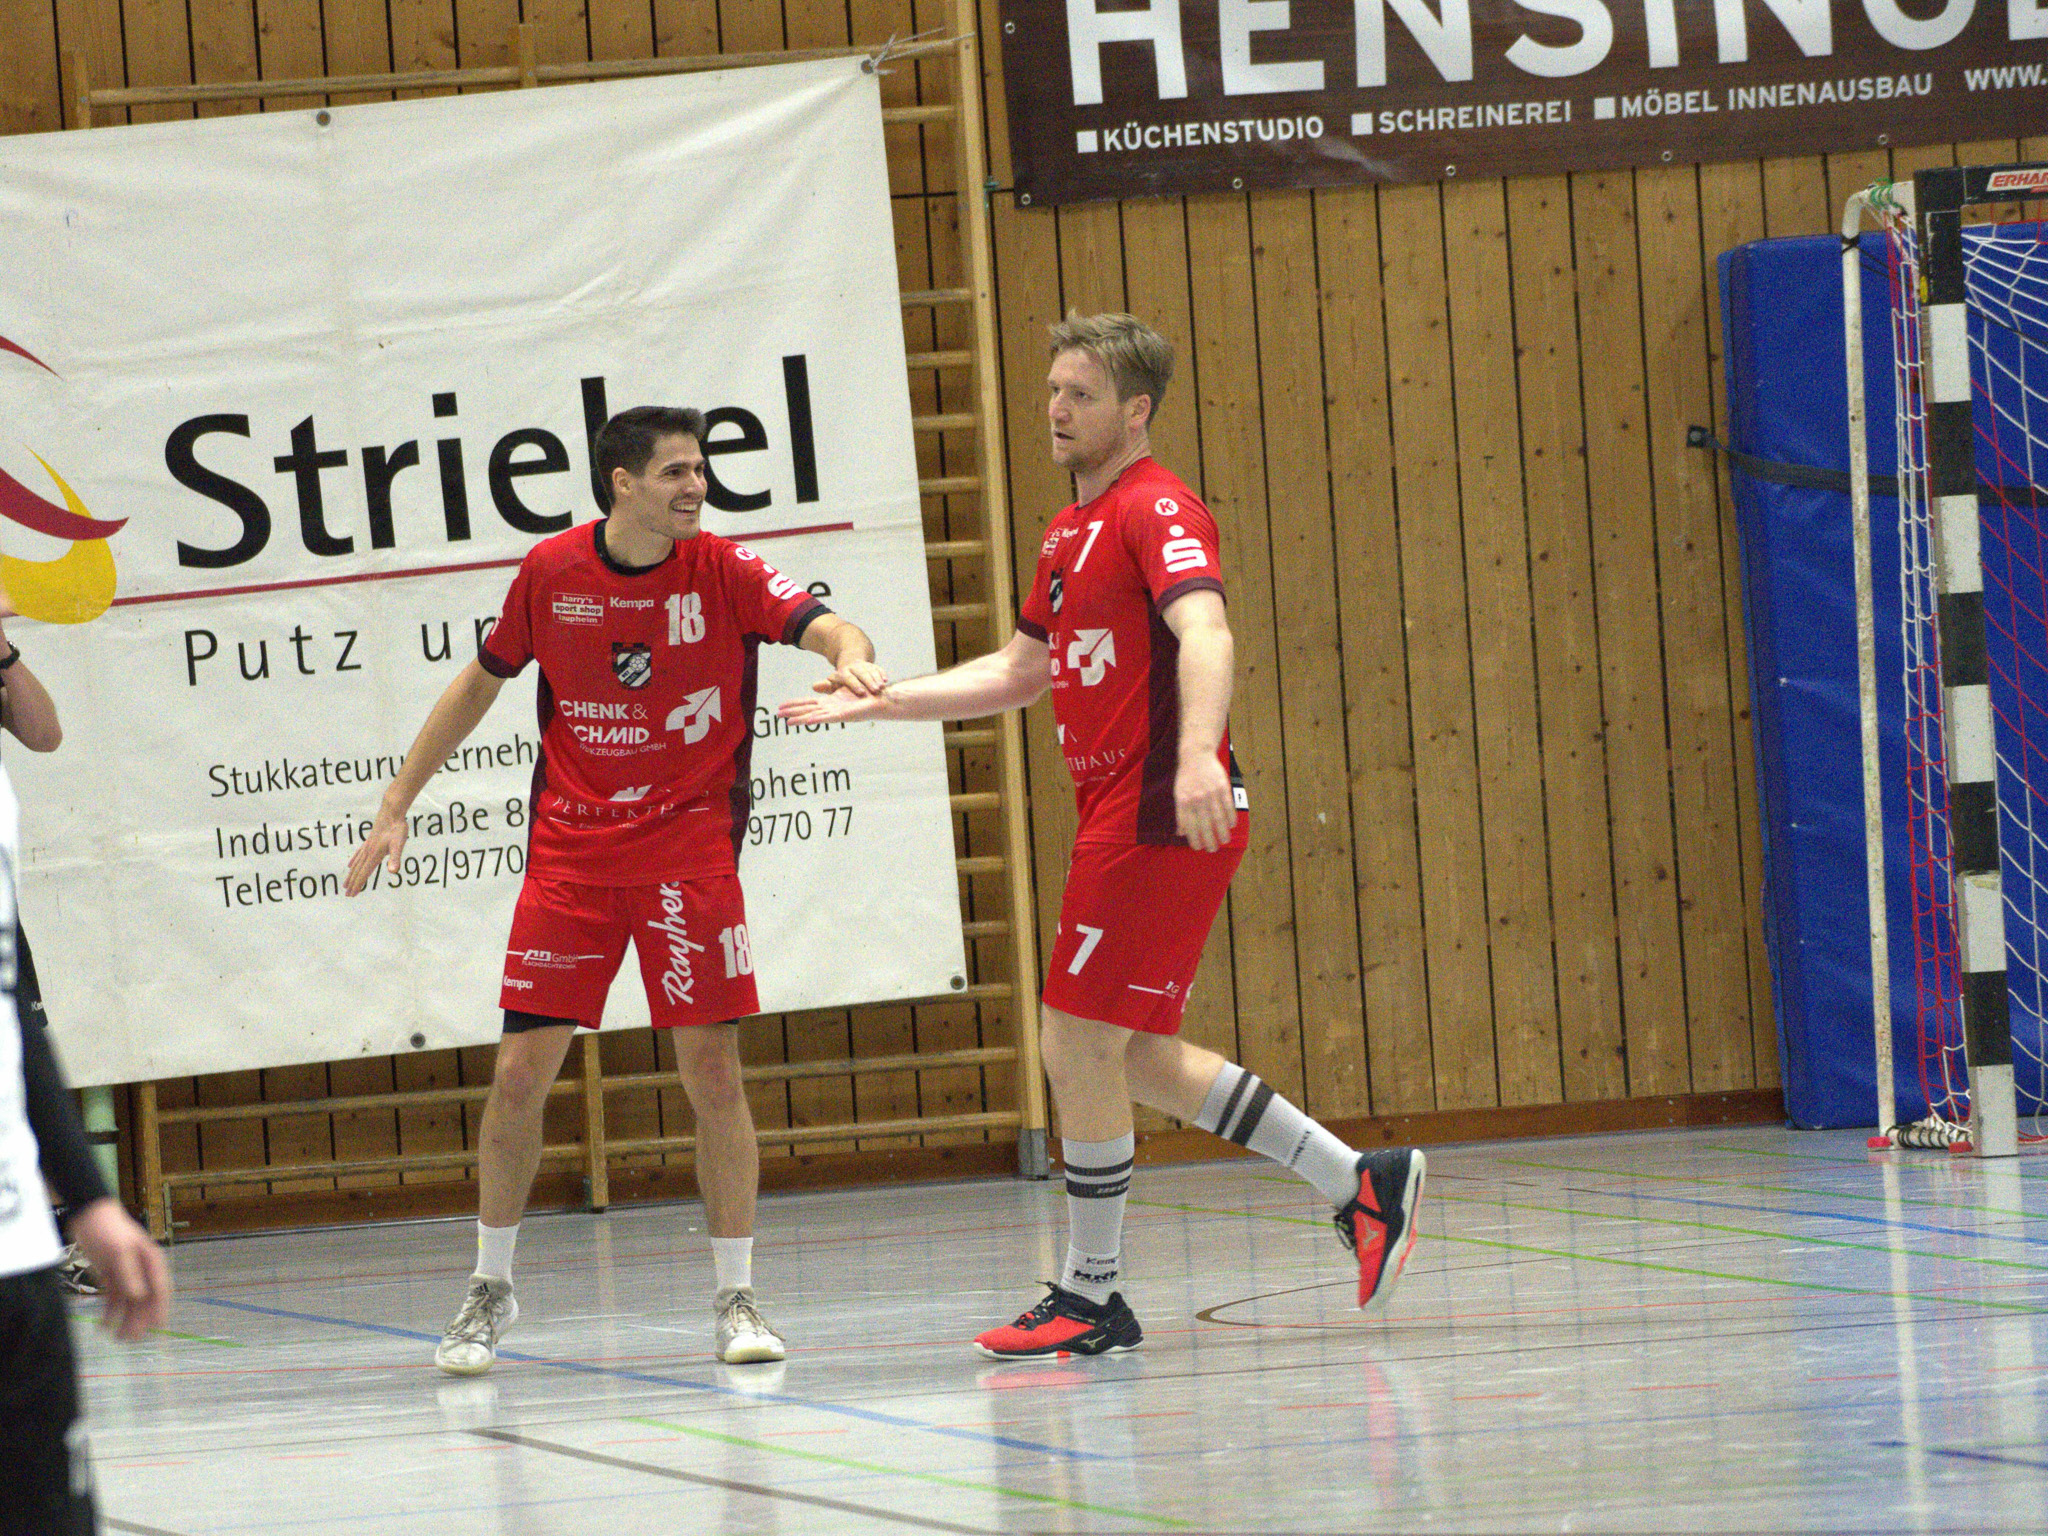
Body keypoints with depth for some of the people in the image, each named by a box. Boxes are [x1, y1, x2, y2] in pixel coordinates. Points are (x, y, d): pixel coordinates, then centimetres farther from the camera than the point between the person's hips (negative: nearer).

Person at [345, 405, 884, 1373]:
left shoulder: (722, 571, -7)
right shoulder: (550, 574, -2)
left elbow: (827, 628, -21)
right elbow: (478, 685, 12)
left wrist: (851, 657, -46)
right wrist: (395, 807, 13)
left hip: (690, 846, -1)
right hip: (570, 847, 1)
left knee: (712, 1069, -5)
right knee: (521, 1071, -2)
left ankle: (736, 1298, 5)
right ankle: (491, 1287, 16)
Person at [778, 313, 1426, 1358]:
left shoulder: (1156, 509, -12)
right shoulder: (1071, 531, 19)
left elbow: (1204, 631, -29)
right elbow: (1017, 671, 30)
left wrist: (1198, 754, -46)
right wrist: (877, 701, 27)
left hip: (1163, 818, -10)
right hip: (1119, 814, 10)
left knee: (1079, 1044, -6)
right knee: (1137, 1057, 11)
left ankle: (1091, 1301, 4)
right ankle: (1360, 1184, 18)